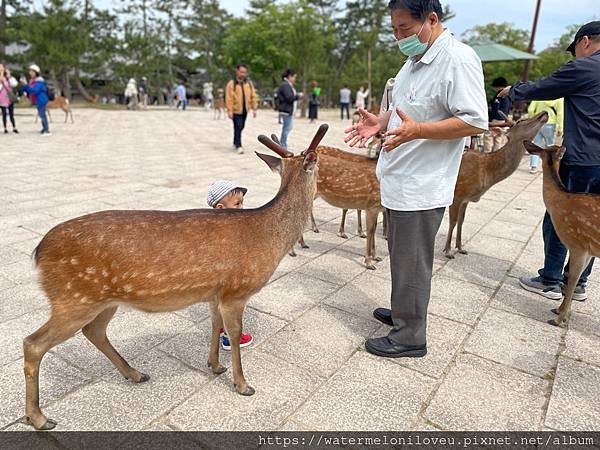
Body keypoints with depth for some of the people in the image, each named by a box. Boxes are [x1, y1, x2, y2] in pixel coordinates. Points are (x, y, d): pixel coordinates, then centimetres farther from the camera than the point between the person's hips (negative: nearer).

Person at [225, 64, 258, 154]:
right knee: (238, 127, -8)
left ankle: (235, 142, 34)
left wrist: (254, 108, 1)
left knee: (241, 127, 16)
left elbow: (253, 96, 6)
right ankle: (238, 146, -3)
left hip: (245, 110, 5)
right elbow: (229, 98, -12)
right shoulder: (231, 84, -9)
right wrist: (229, 111, -18)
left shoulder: (249, 83, 4)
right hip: (236, 110, -5)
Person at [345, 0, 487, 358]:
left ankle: (410, 337, 19)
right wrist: (379, 122, 5)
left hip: (421, 187, -9)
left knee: (411, 263, 2)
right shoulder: (416, 60, 13)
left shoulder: (458, 59, -16)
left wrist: (416, 130, -29)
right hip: (400, 181, 9)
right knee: (401, 256, 20)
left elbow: (475, 122, -20)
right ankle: (401, 312, 39)